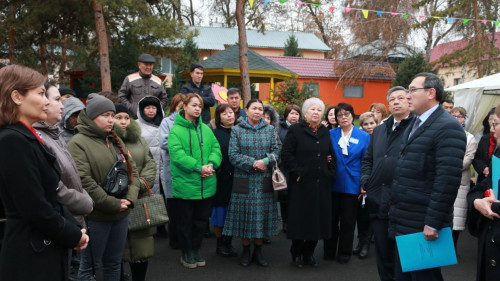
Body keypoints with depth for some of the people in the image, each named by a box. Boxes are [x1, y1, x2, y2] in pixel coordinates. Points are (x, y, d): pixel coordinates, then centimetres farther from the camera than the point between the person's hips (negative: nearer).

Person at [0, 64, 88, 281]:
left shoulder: (27, 138, 11)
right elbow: (35, 208, -22)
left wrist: (73, 229, 2)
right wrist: (73, 236, -10)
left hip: (45, 249, 9)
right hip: (30, 256, -9)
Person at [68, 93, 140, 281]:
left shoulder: (116, 140, 14)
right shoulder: (79, 143, -11)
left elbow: (132, 171, 12)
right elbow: (83, 181, -21)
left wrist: (130, 198, -5)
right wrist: (113, 204, -18)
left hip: (122, 214, 7)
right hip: (96, 216, -7)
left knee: (114, 263, 18)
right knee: (90, 266, 5)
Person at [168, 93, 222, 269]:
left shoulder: (206, 129, 9)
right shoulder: (176, 130, -8)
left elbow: (216, 149, 4)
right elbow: (177, 154, -19)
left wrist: (211, 165, -16)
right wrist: (198, 168, -24)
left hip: (206, 185, 5)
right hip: (185, 185, -5)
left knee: (201, 220, 16)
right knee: (186, 221, 9)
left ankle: (196, 250, 33)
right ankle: (186, 253, 25)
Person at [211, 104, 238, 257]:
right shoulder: (214, 133, -4)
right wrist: (216, 170, -16)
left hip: (236, 179, 4)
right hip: (220, 180, -4)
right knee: (220, 215, 5)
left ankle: (229, 243, 23)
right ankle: (220, 244, 19)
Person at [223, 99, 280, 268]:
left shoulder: (270, 130, 8)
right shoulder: (237, 130, 2)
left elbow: (276, 152, 3)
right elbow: (233, 155, -6)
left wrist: (265, 161, -17)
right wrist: (253, 163, -16)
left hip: (264, 182, 2)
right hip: (244, 181, -1)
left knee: (261, 215, 6)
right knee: (244, 215, 3)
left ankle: (258, 252, 21)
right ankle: (246, 252, 19)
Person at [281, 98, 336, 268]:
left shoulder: (325, 132, 14)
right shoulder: (295, 131, -2)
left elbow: (331, 156, 18)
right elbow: (286, 154, -8)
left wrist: (330, 174, 5)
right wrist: (297, 172, -14)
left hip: (321, 184, 5)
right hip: (301, 183, -5)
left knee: (318, 219, 8)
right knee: (300, 219, 2)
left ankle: (309, 253, 23)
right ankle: (296, 253, 18)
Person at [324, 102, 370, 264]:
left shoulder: (364, 137, -2)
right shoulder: (330, 134, 1)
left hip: (351, 185, -1)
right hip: (332, 183, 1)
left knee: (348, 220, 9)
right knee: (331, 219, 11)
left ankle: (345, 252, 24)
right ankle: (329, 250, 25)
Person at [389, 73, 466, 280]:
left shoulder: (448, 127, -15)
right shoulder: (414, 125, 15)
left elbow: (447, 180, -22)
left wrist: (433, 223, -23)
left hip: (423, 226, -9)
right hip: (403, 223, 9)